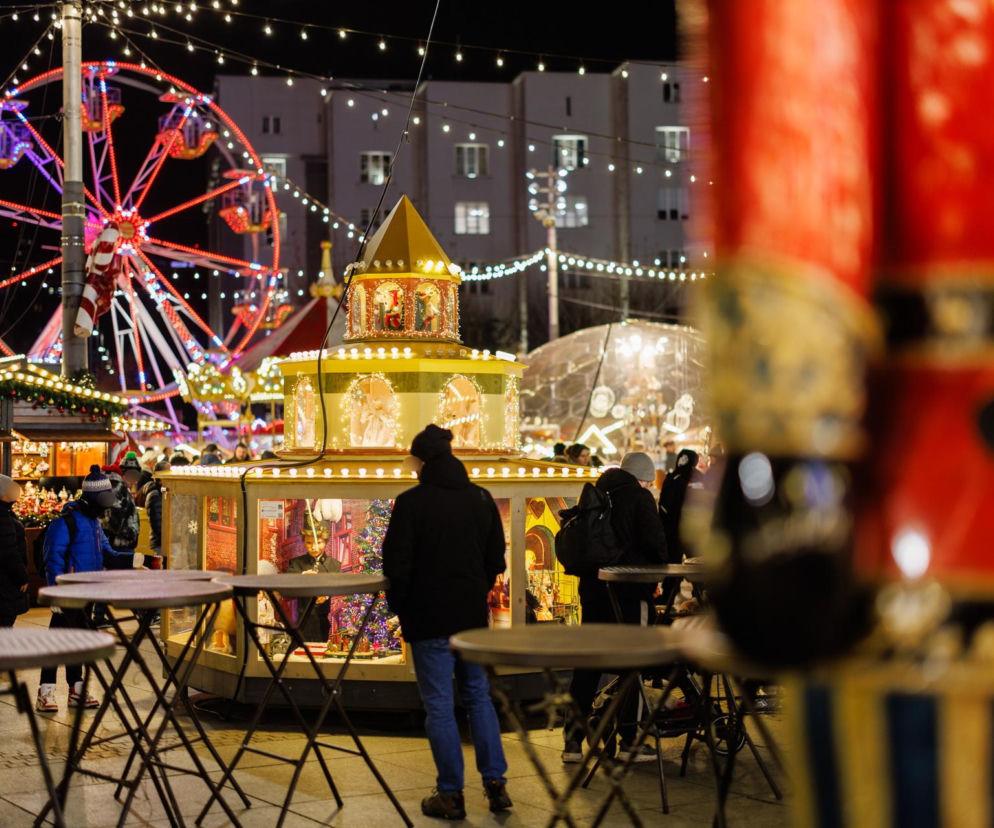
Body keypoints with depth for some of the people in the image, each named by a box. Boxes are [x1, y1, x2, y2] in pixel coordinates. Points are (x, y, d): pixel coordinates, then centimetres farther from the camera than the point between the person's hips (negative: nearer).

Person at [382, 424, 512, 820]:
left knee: (439, 705, 3)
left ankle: (451, 794, 8)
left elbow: (397, 564, -11)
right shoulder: (481, 498, 4)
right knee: (479, 697, 15)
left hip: (429, 617, -5)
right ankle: (495, 782, 13)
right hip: (473, 615, 5)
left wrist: (399, 606, 4)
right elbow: (496, 558, 10)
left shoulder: (411, 502, -13)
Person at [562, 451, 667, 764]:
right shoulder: (639, 497, -5)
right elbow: (655, 541, -10)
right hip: (629, 589, -5)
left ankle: (573, 741, 10)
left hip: (592, 586, 6)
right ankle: (629, 741, 4)